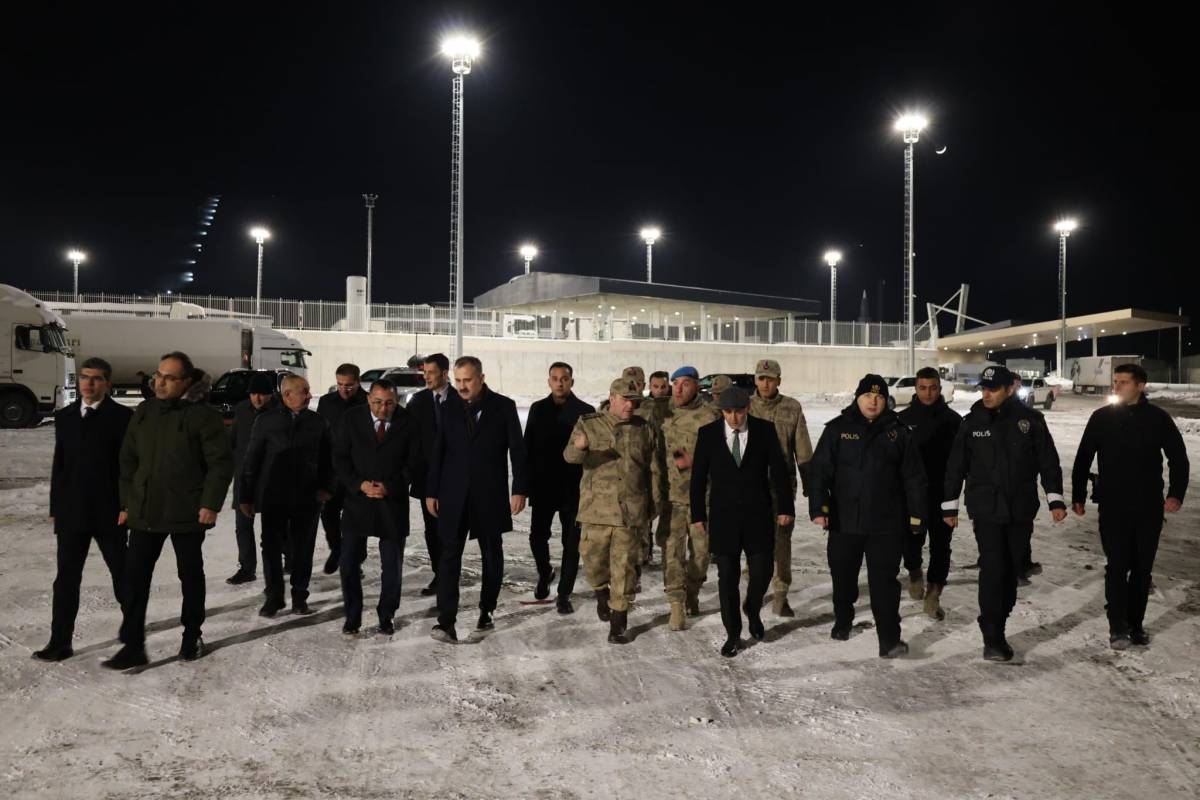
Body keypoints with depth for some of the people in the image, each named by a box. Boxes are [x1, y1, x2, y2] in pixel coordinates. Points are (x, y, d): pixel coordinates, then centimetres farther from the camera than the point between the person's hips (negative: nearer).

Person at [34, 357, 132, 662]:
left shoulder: (122, 416, -6)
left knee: (121, 572, 12)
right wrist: (55, 508, 8)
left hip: (109, 513, -3)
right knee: (66, 578, 3)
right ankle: (60, 642, 9)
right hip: (71, 512, 4)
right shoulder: (64, 416, 8)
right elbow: (59, 464, 10)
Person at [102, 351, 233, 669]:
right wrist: (127, 502, 10)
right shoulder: (144, 412, 7)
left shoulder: (202, 414, -11)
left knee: (191, 575, 11)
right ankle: (132, 646, 12)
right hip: (145, 512, 5)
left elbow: (221, 462, -12)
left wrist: (210, 503, -17)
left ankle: (192, 637, 27)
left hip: (187, 514, -4)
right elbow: (128, 460, 14)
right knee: (135, 576, 3)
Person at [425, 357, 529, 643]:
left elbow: (517, 450, -2)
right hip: (454, 495, 1)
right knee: (450, 555, -6)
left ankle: (486, 610, 26)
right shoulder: (449, 407, 4)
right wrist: (431, 491, 4)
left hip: (490, 495, 0)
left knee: (492, 555, 10)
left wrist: (519, 489, -9)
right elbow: (438, 451, 6)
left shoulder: (503, 406, -1)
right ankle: (446, 621, -6)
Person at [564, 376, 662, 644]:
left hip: (631, 510, 1)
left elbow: (654, 471, 12)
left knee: (624, 566, 2)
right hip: (597, 508, 0)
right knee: (593, 559, 5)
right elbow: (570, 456, -11)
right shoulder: (589, 424, 1)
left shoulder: (645, 430, 6)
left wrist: (655, 504, 10)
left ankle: (618, 621, 13)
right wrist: (578, 446, -34)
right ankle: (601, 591, 37)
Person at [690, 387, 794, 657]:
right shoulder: (708, 433, -2)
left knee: (762, 571, 1)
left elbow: (779, 470, 1)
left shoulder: (765, 430, -2)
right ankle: (733, 634, 18)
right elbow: (698, 477, 2)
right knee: (727, 577, 4)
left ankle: (752, 610, 33)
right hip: (723, 516, 0)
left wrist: (785, 507, -3)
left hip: (758, 515, 0)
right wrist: (698, 514, 2)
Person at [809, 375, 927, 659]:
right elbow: (820, 471, -3)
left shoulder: (898, 432, 2)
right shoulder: (837, 429, 0)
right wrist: (818, 508, -12)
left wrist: (916, 516, 2)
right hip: (844, 521, 1)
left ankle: (889, 639, 3)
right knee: (843, 578, 16)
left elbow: (914, 479, 5)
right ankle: (842, 622, 37)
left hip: (886, 524, -1)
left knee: (884, 582, -2)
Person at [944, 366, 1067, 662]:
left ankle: (997, 627, 23)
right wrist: (949, 505, 6)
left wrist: (1055, 499, 0)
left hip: (1021, 509, 2)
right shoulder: (971, 422, 0)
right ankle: (992, 637, -5)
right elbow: (955, 466, 5)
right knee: (992, 568, -9)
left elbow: (1048, 461, 5)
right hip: (985, 509, -2)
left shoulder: (1030, 419, 0)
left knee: (1012, 569, 9)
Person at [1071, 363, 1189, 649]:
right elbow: (1083, 458, 5)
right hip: (1112, 506, -1)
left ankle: (1136, 624, 21)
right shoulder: (1102, 417, 0)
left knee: (1142, 568, 9)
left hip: (1149, 507, 1)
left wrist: (1176, 494, -5)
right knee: (1117, 566, -2)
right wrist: (1078, 496, 3)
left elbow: (1178, 457, 7)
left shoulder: (1158, 418, 0)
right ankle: (1118, 627, 5)